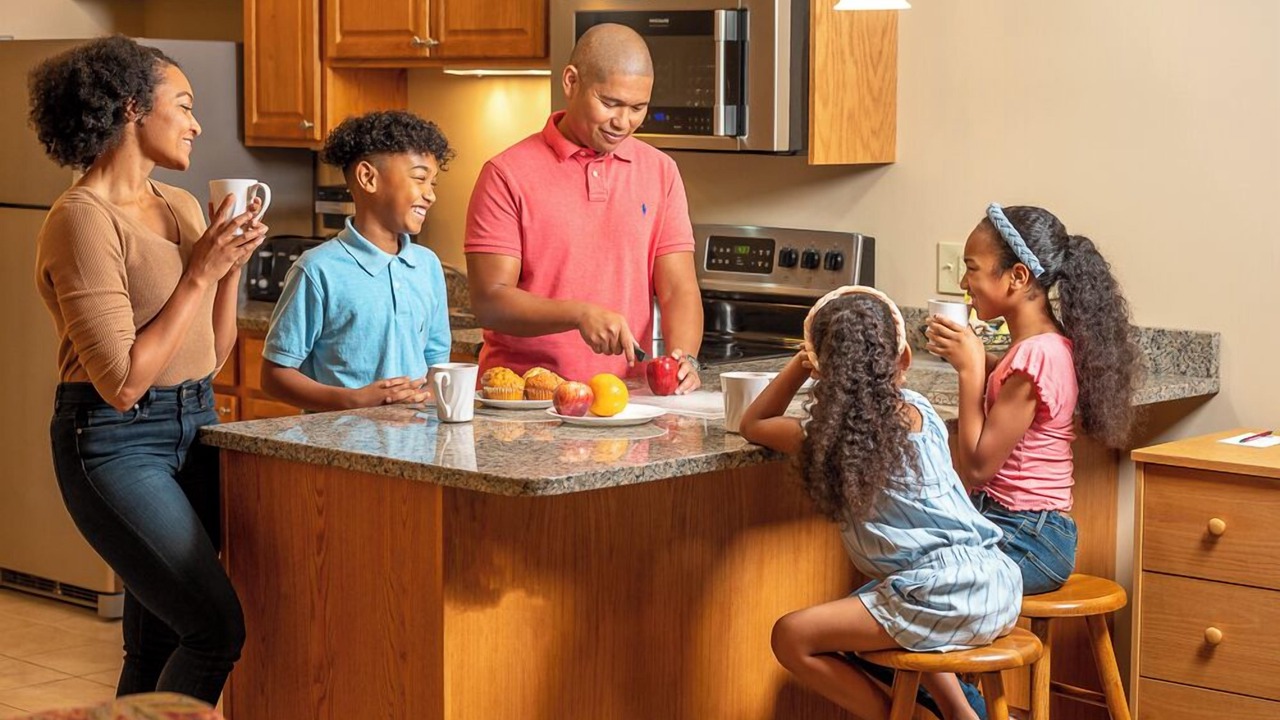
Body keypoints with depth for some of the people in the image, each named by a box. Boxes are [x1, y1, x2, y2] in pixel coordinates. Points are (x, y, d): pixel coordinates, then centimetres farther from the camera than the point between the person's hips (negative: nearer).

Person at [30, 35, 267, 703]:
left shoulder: (182, 206, 10)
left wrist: (232, 263, 0)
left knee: (156, 643, 10)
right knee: (218, 626, -13)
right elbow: (122, 382, -20)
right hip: (117, 440, -8)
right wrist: (199, 272, -16)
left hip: (194, 425, 8)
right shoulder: (83, 219, -14)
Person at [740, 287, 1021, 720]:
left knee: (791, 638, 0)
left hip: (948, 596, -7)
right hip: (1000, 585, 8)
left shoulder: (825, 436, -5)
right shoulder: (918, 410, 9)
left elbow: (753, 425, 15)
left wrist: (802, 362, 14)